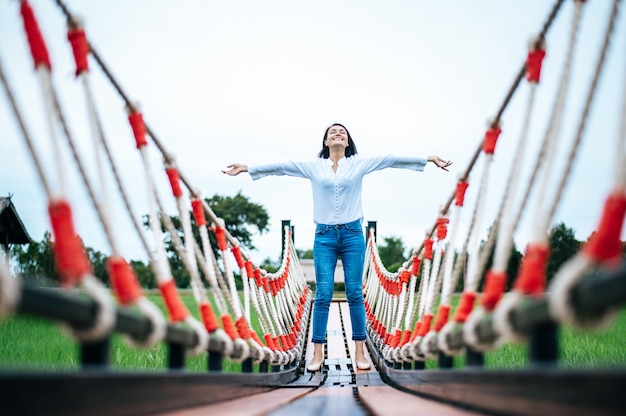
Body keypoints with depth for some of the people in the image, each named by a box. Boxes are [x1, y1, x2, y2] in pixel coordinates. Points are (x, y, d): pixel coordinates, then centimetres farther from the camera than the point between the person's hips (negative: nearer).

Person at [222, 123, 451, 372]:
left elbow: (391, 160, 1)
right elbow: (281, 167, 4)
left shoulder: (359, 164, 6)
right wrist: (246, 168, -1)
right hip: (324, 236, 0)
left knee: (355, 293, 1)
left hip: (353, 234, 0)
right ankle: (318, 354, 2)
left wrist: (429, 159, -3)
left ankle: (359, 352, 6)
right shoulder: (313, 166, 8)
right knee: (323, 295, -2)